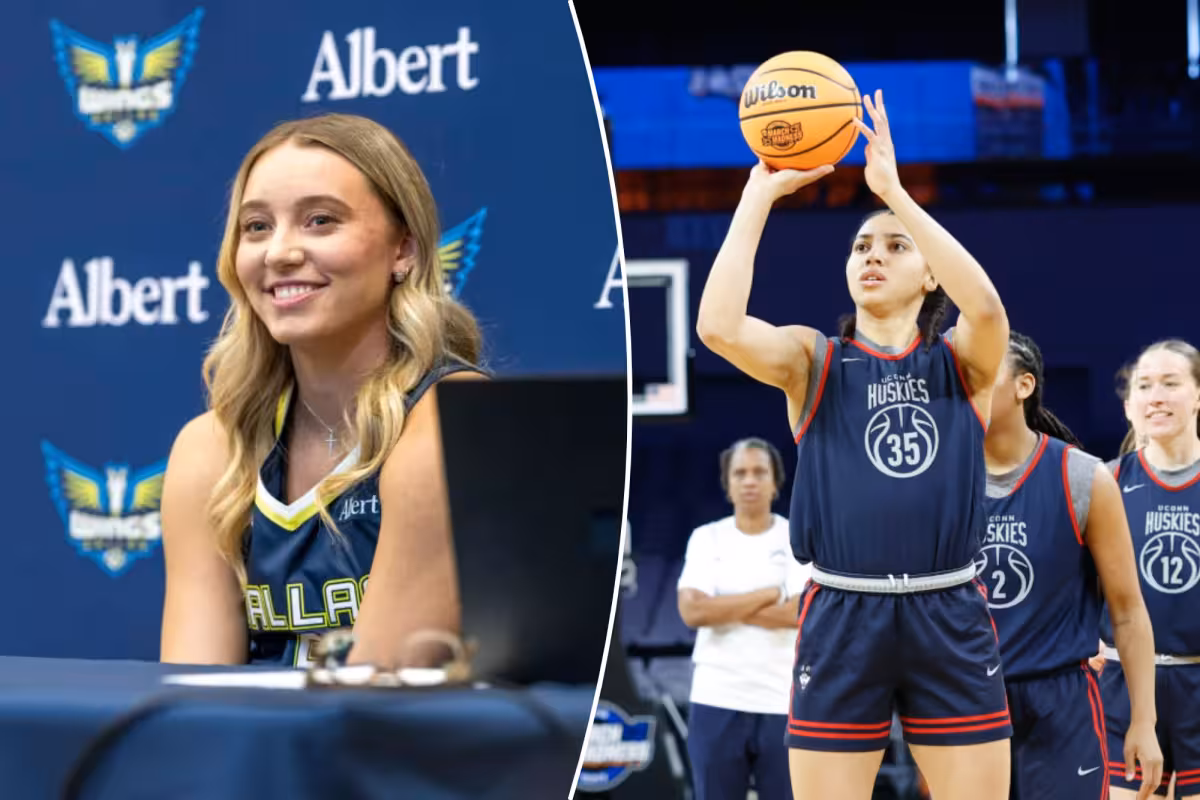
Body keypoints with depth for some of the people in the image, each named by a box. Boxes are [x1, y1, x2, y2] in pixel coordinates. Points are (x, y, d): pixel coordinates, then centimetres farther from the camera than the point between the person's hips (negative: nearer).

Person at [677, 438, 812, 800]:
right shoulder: (706, 538, 5)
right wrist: (769, 595, -10)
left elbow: (803, 612, -14)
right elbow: (692, 611, -10)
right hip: (716, 702, 1)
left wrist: (723, 608, -10)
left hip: (783, 703, -1)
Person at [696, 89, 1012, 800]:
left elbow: (986, 306, -18)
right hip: (842, 619, 0)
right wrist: (761, 193, -10)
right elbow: (718, 327, -14)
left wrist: (893, 190, -19)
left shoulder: (962, 362, 7)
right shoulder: (813, 361, 6)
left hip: (951, 618, 0)